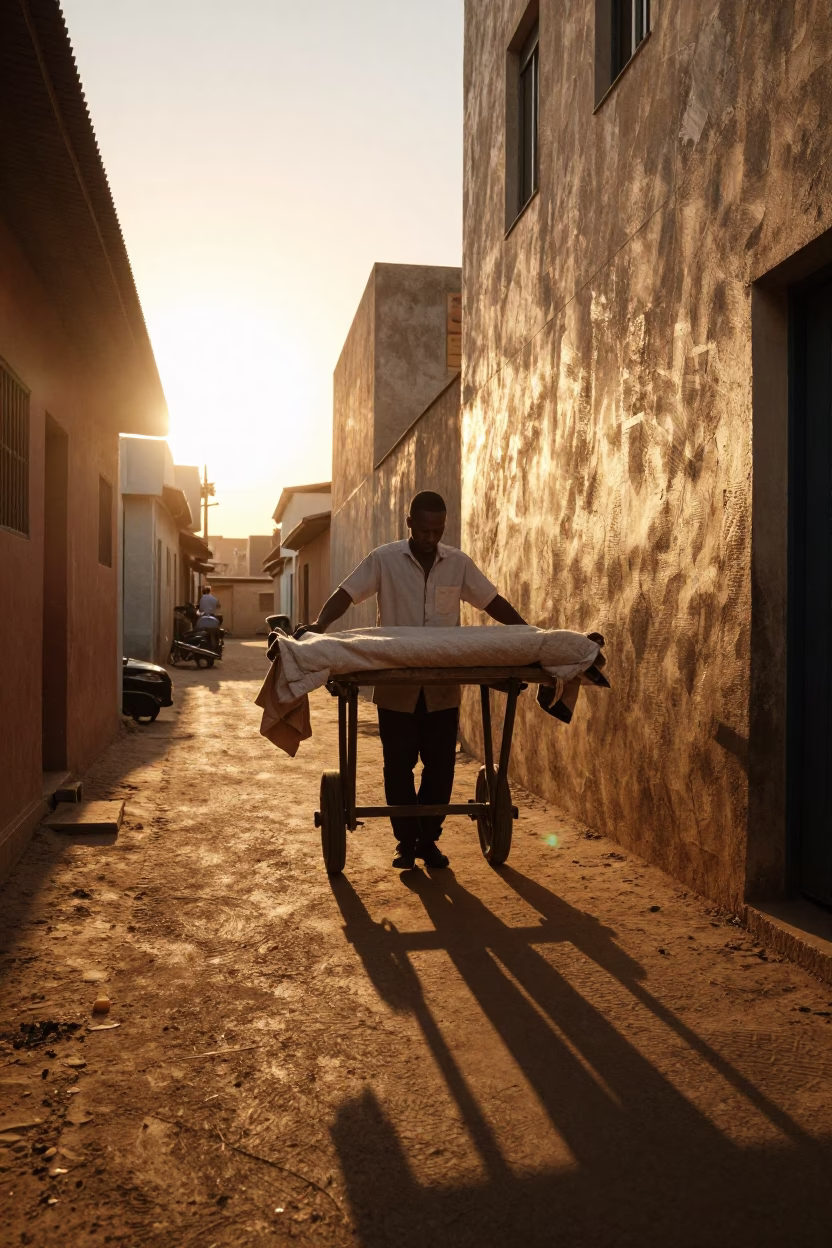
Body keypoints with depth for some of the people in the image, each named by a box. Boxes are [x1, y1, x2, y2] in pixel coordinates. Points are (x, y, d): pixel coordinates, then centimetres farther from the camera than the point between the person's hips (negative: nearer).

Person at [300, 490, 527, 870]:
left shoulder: (459, 564, 3)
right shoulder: (384, 559, -5)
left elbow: (493, 602, 6)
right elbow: (346, 593, -9)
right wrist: (319, 625, -26)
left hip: (443, 687, 2)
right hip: (396, 685, -2)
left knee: (441, 765, 6)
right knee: (398, 765, 5)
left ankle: (429, 839, 21)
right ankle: (407, 842, 19)